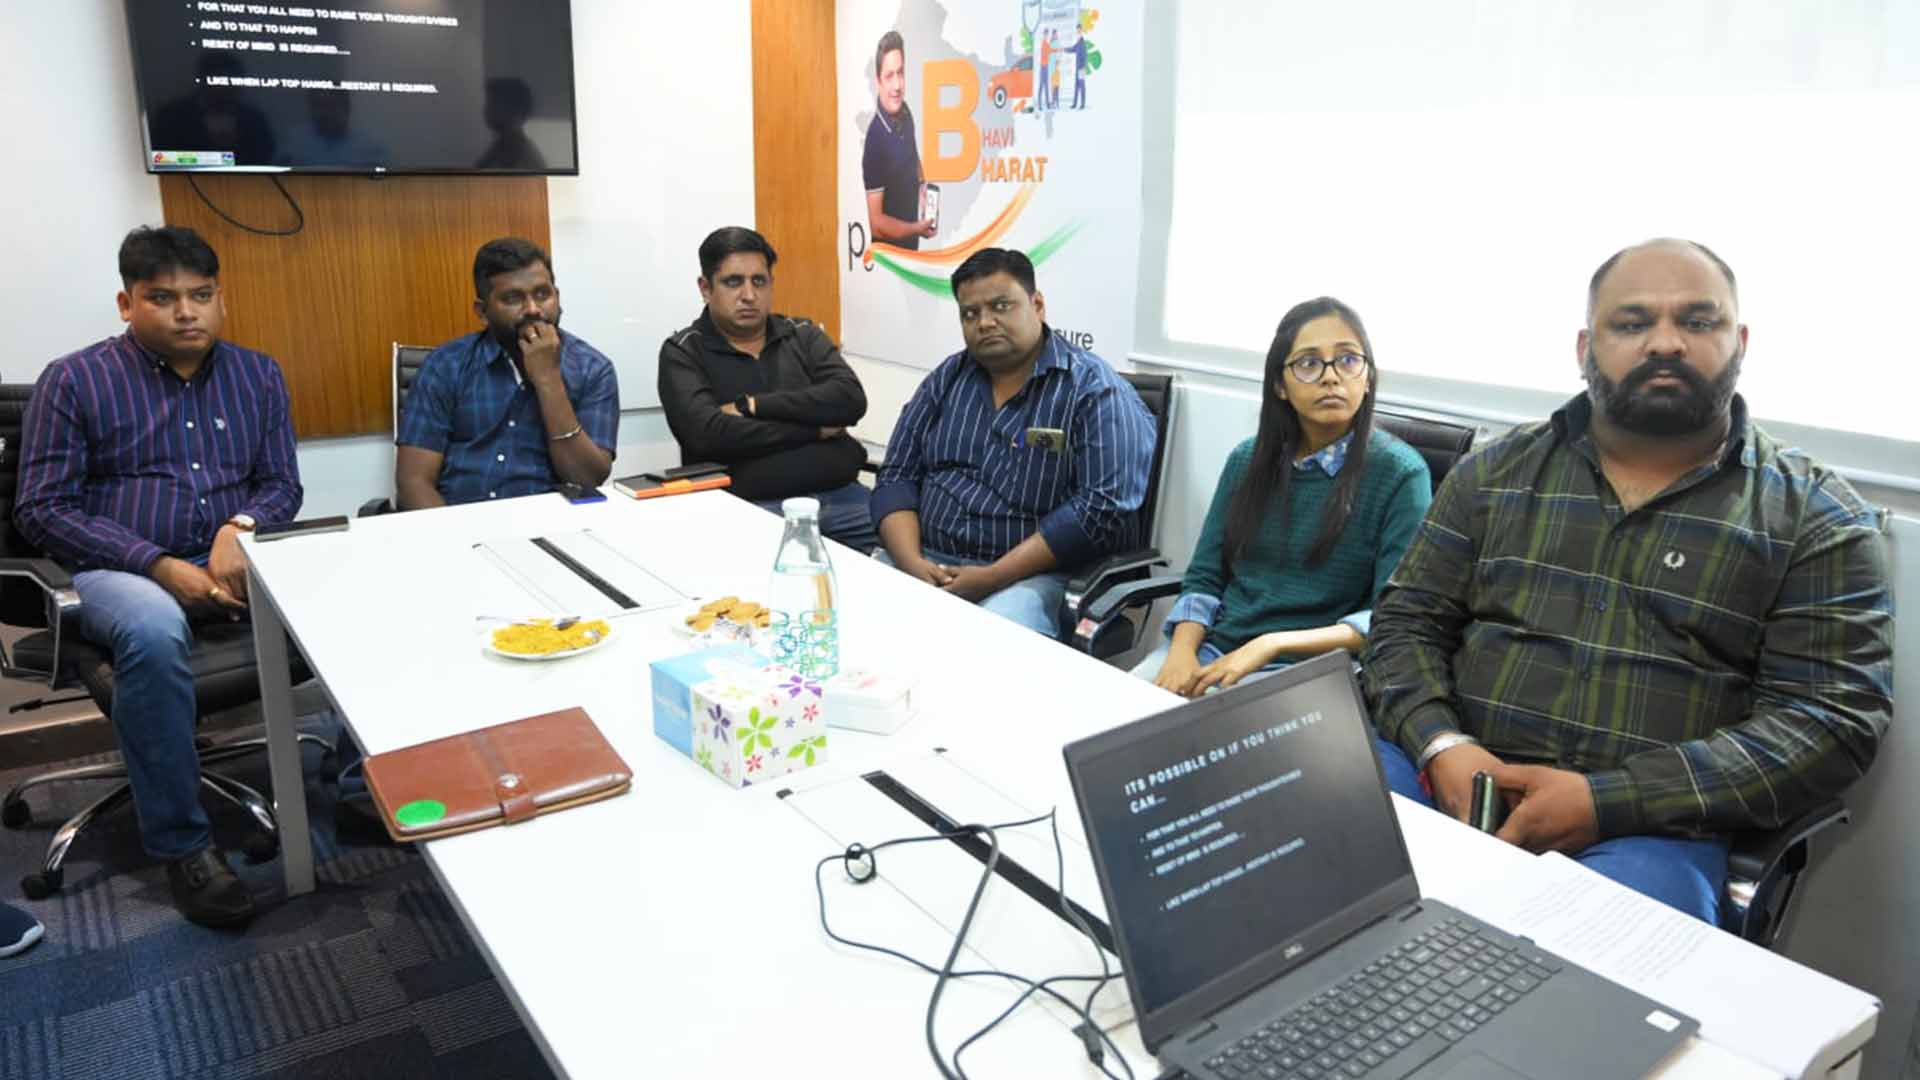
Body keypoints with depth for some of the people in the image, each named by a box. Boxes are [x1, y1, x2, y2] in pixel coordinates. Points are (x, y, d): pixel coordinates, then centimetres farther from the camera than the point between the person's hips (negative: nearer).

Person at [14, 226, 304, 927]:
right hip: (117, 571, -3)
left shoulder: (258, 376, 12)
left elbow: (281, 483, 12)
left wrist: (242, 525, -13)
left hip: (233, 561, 3)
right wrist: (161, 566, -17)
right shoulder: (73, 382, 1)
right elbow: (42, 510, -3)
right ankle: (183, 843, -25)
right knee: (154, 631, -39)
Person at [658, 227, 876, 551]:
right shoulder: (682, 353, 6)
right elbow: (710, 434, -11)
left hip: (838, 496, 4)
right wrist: (814, 427, -4)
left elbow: (851, 400, -1)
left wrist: (752, 406, -7)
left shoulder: (805, 336, 16)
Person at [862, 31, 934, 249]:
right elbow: (875, 223, -25)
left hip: (912, 244, 7)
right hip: (890, 251, -7)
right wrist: (916, 228, -19)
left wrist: (923, 184, 3)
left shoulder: (905, 113, -4)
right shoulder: (874, 138, -25)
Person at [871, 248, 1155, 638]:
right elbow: (898, 475, 11)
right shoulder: (947, 378, 14)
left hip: (1028, 575, -4)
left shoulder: (1095, 391, -5)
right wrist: (911, 563, -9)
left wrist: (991, 578, -18)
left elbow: (1103, 508, -15)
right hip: (925, 560, 5)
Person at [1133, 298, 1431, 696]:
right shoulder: (1247, 459, 9)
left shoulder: (1400, 473, -5)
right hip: (1209, 648, 4)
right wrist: (1182, 652, -11)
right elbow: (1204, 577, 8)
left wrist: (1272, 644, -21)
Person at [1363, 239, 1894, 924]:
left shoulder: (1817, 517, 5)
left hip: (1648, 826, -1)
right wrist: (1441, 748, -11)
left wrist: (1605, 802, -15)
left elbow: (1833, 717, -4)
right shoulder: (1498, 471, 11)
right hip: (1447, 775, 2)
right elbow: (1406, 620, 10)